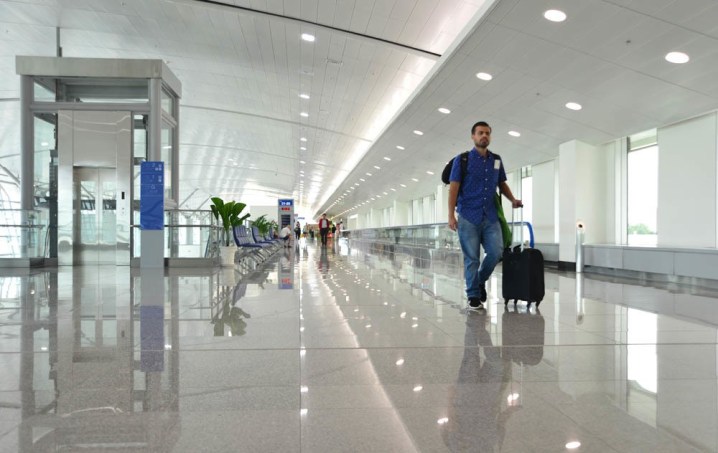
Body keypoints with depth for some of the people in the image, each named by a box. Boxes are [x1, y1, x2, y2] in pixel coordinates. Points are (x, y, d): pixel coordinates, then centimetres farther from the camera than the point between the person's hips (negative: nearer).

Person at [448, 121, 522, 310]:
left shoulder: (497, 160, 12)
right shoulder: (462, 159, -1)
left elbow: (502, 184, 21)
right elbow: (453, 188, -5)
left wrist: (513, 199, 2)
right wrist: (451, 215, -12)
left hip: (491, 217, 4)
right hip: (468, 217, -4)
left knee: (496, 252, -6)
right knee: (471, 258, -1)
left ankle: (481, 281, 21)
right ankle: (473, 295, 10)